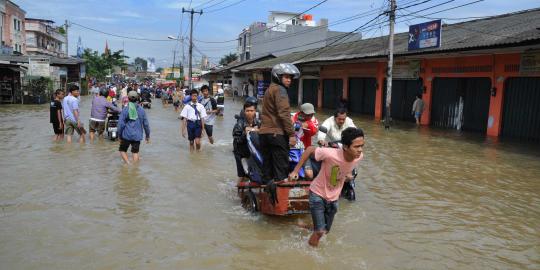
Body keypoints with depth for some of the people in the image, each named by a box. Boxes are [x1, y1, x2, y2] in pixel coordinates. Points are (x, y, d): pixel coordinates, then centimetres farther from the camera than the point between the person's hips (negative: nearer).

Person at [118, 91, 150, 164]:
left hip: (126, 135, -2)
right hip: (137, 135, 2)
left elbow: (121, 124, -8)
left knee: (122, 150, 14)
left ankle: (128, 163, -4)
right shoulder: (141, 110, 1)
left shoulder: (125, 110, -7)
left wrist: (119, 135, 3)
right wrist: (147, 136, 13)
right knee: (135, 152, 12)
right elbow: (146, 124, 4)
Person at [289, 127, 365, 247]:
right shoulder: (330, 154, -35)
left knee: (325, 231, 19)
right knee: (320, 231, -10)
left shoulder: (359, 156, -19)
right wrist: (295, 171, -19)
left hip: (333, 197, 6)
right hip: (318, 194, -5)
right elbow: (310, 150, -20)